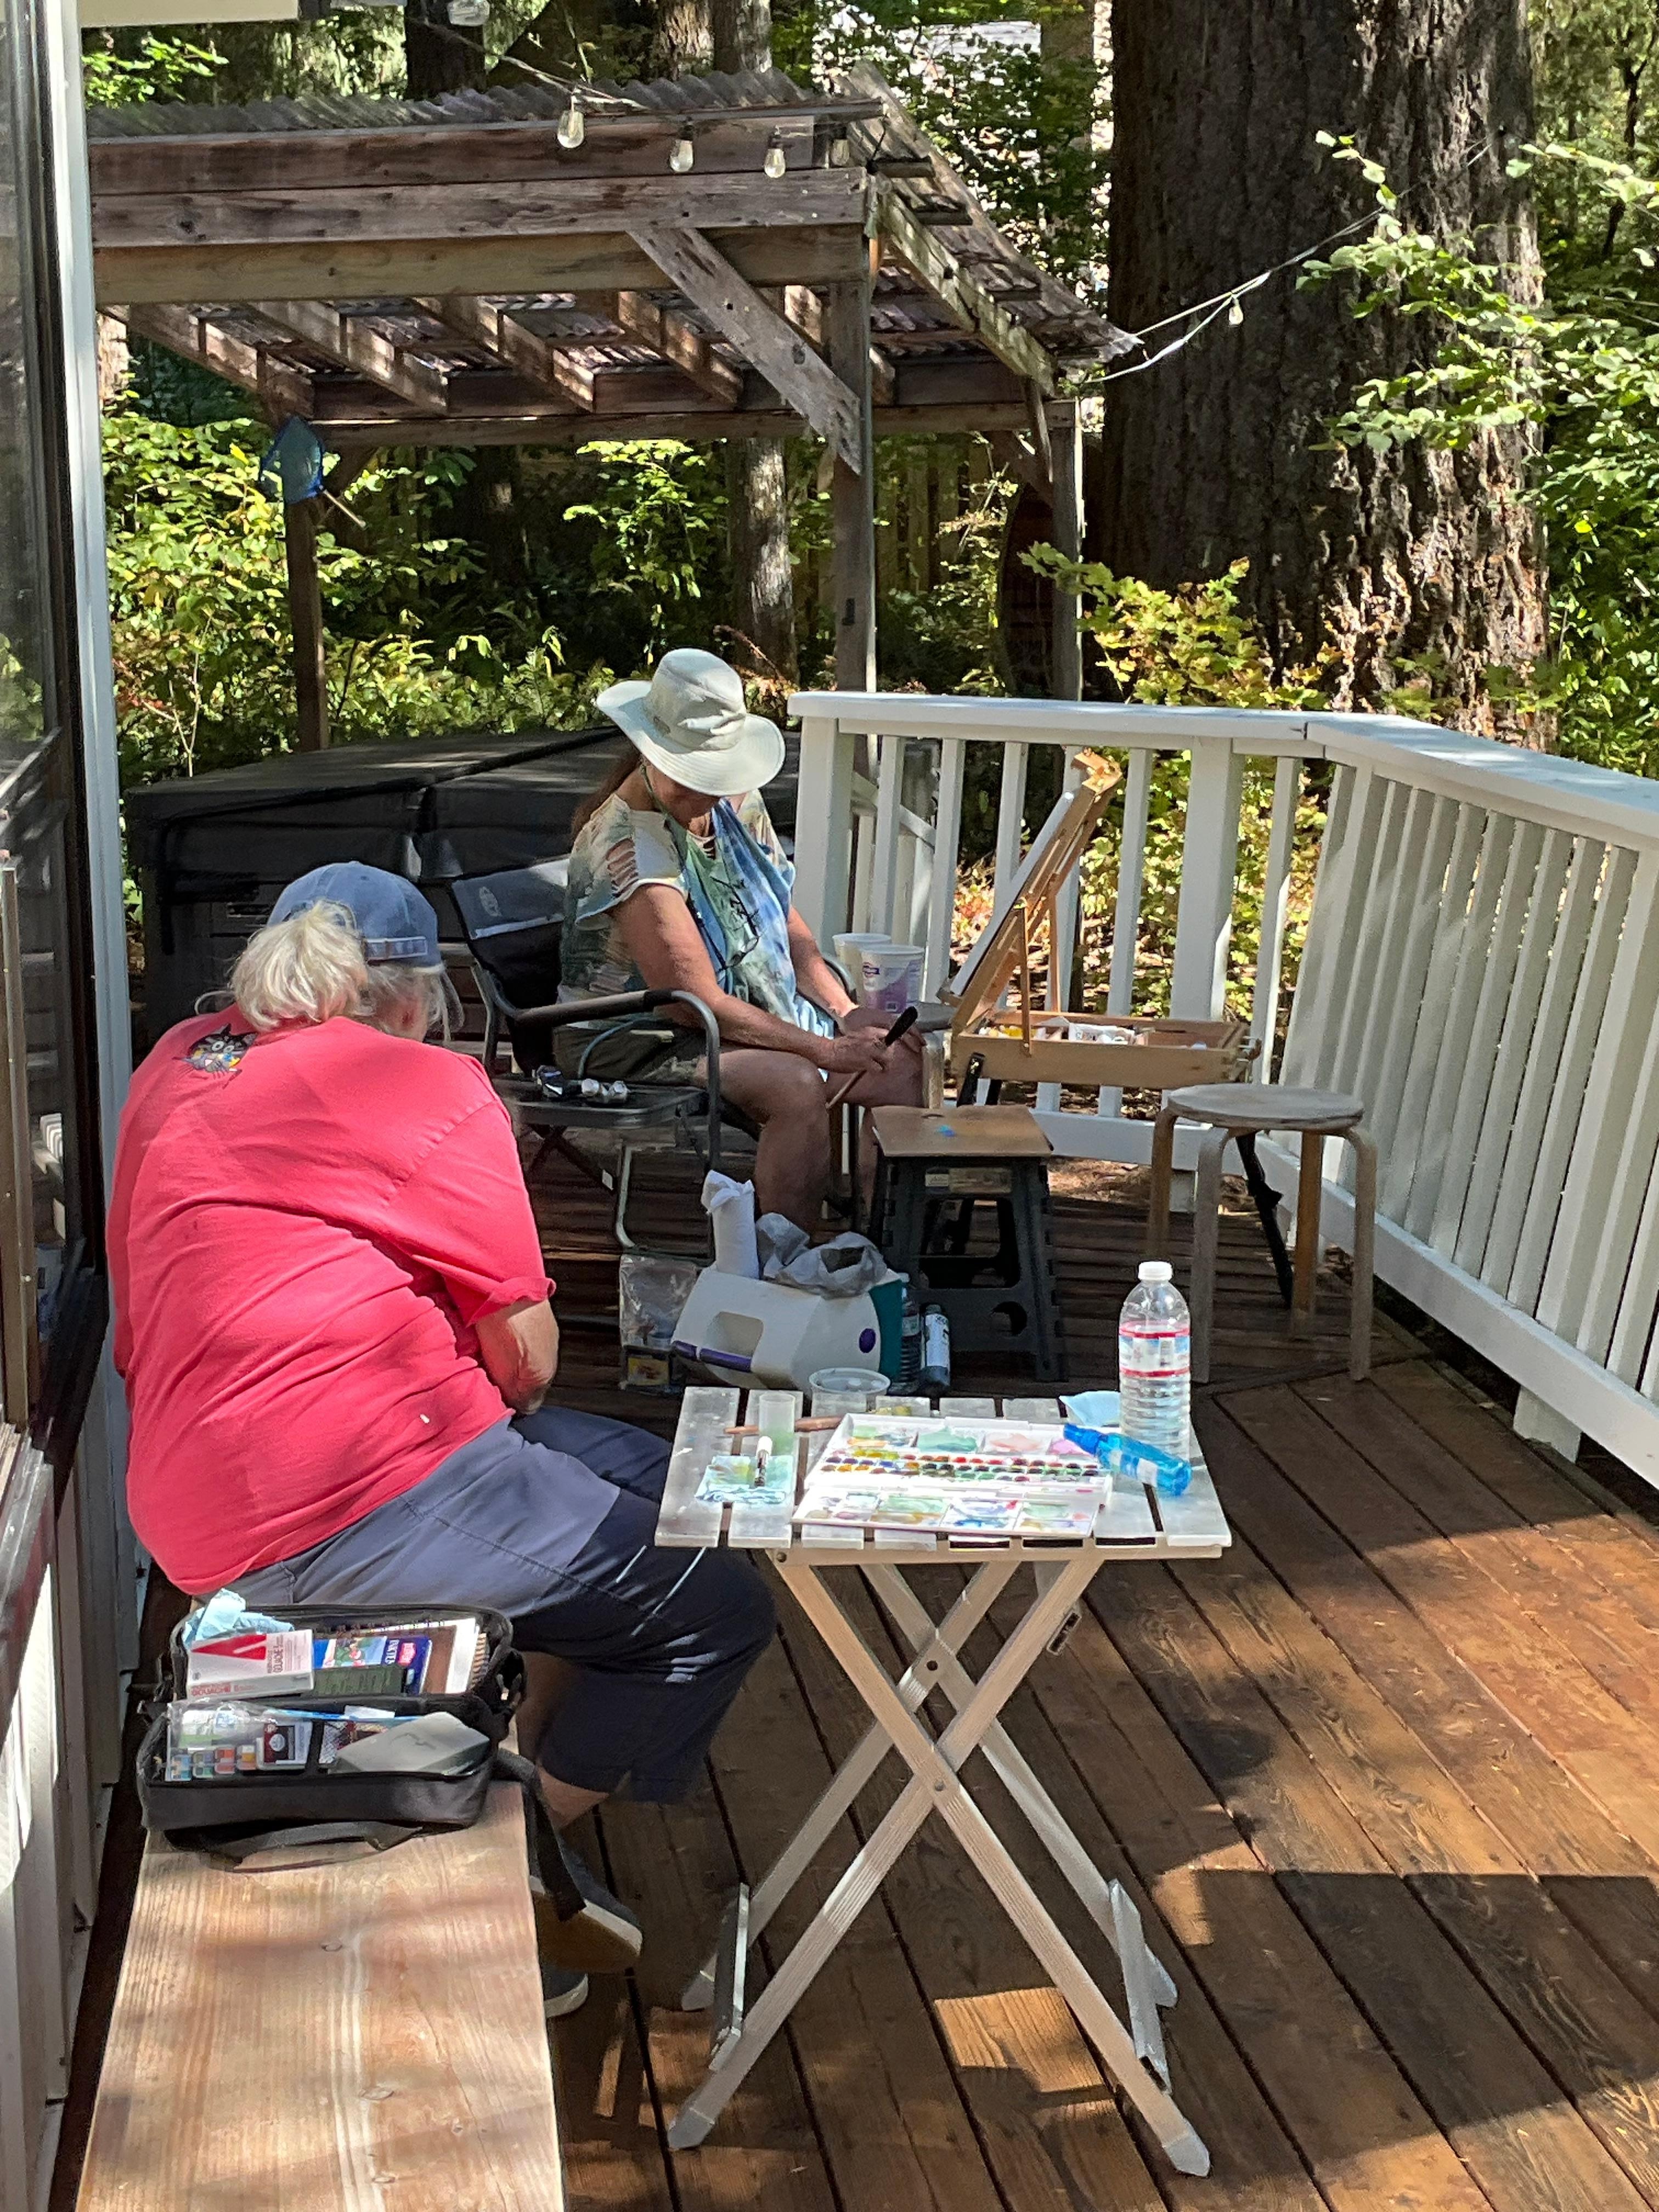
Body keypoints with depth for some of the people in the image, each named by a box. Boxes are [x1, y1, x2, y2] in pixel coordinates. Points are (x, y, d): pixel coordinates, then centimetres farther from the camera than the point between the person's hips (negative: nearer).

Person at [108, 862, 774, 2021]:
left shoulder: (179, 1062, 17)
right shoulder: (429, 1085, -6)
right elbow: (526, 1356, -6)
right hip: (349, 1506, -9)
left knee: (658, 1481, 20)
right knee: (720, 1608, -2)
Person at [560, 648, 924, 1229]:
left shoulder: (738, 805, 3)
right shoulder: (628, 846, -24)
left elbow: (787, 926, 11)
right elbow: (697, 1002, -27)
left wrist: (847, 1013, -5)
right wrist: (824, 1048, -25)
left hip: (758, 1013, 9)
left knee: (899, 1061, -7)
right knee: (797, 1085, -32)